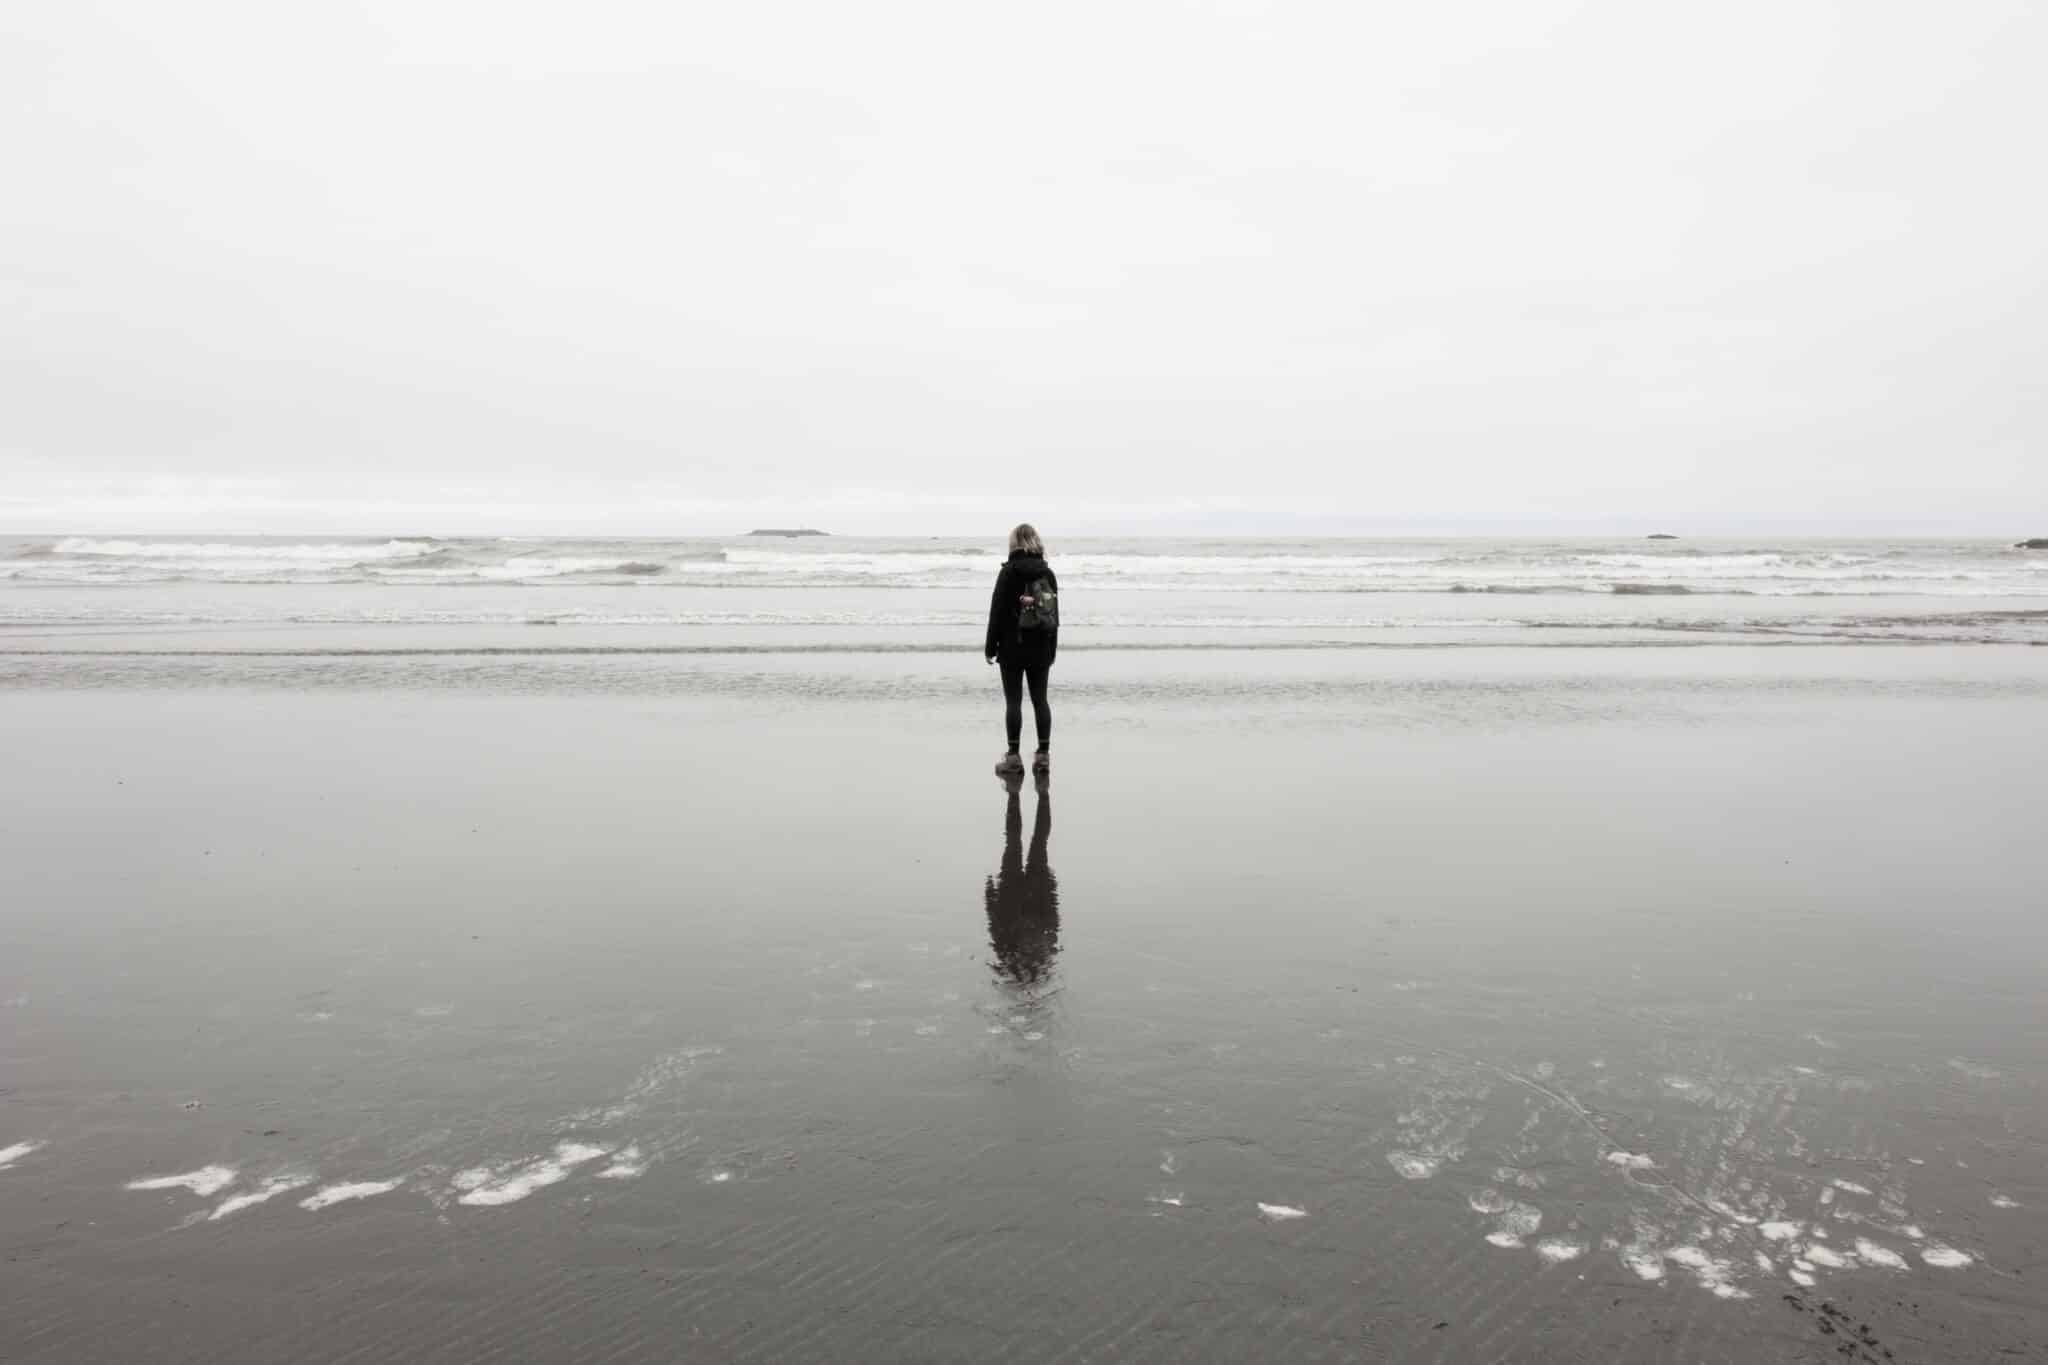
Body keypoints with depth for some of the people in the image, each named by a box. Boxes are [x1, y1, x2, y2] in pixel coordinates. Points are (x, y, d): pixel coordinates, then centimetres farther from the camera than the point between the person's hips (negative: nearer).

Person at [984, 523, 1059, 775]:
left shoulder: (1009, 572, -8)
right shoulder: (1048, 572, 5)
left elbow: (998, 610, -8)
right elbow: (1054, 613, 8)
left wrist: (991, 646, -1)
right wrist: (1052, 649, 15)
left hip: (1013, 647, -4)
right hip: (1042, 648, 4)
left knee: (1013, 701, 0)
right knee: (1040, 699, 9)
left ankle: (1014, 757, 2)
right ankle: (1044, 754, 9)